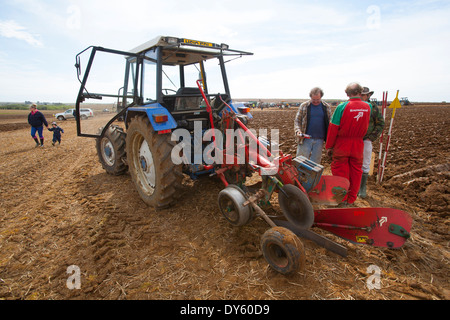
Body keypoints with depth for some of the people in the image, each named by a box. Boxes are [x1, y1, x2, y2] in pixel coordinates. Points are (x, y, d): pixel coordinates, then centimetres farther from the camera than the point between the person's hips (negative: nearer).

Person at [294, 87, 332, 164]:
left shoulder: (326, 107, 8)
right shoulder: (304, 106, 2)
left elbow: (329, 123, 13)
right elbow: (297, 121, 3)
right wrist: (298, 131, -16)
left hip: (319, 140, 2)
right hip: (306, 139, -2)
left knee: (316, 162, 10)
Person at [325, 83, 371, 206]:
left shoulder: (342, 107, -14)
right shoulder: (367, 107, -2)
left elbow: (333, 128, -12)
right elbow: (365, 127, 11)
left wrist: (329, 146, -5)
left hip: (342, 144, -4)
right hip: (358, 145, 4)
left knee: (340, 172, 7)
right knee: (356, 171, 14)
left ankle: (342, 199, 14)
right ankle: (351, 199, 24)